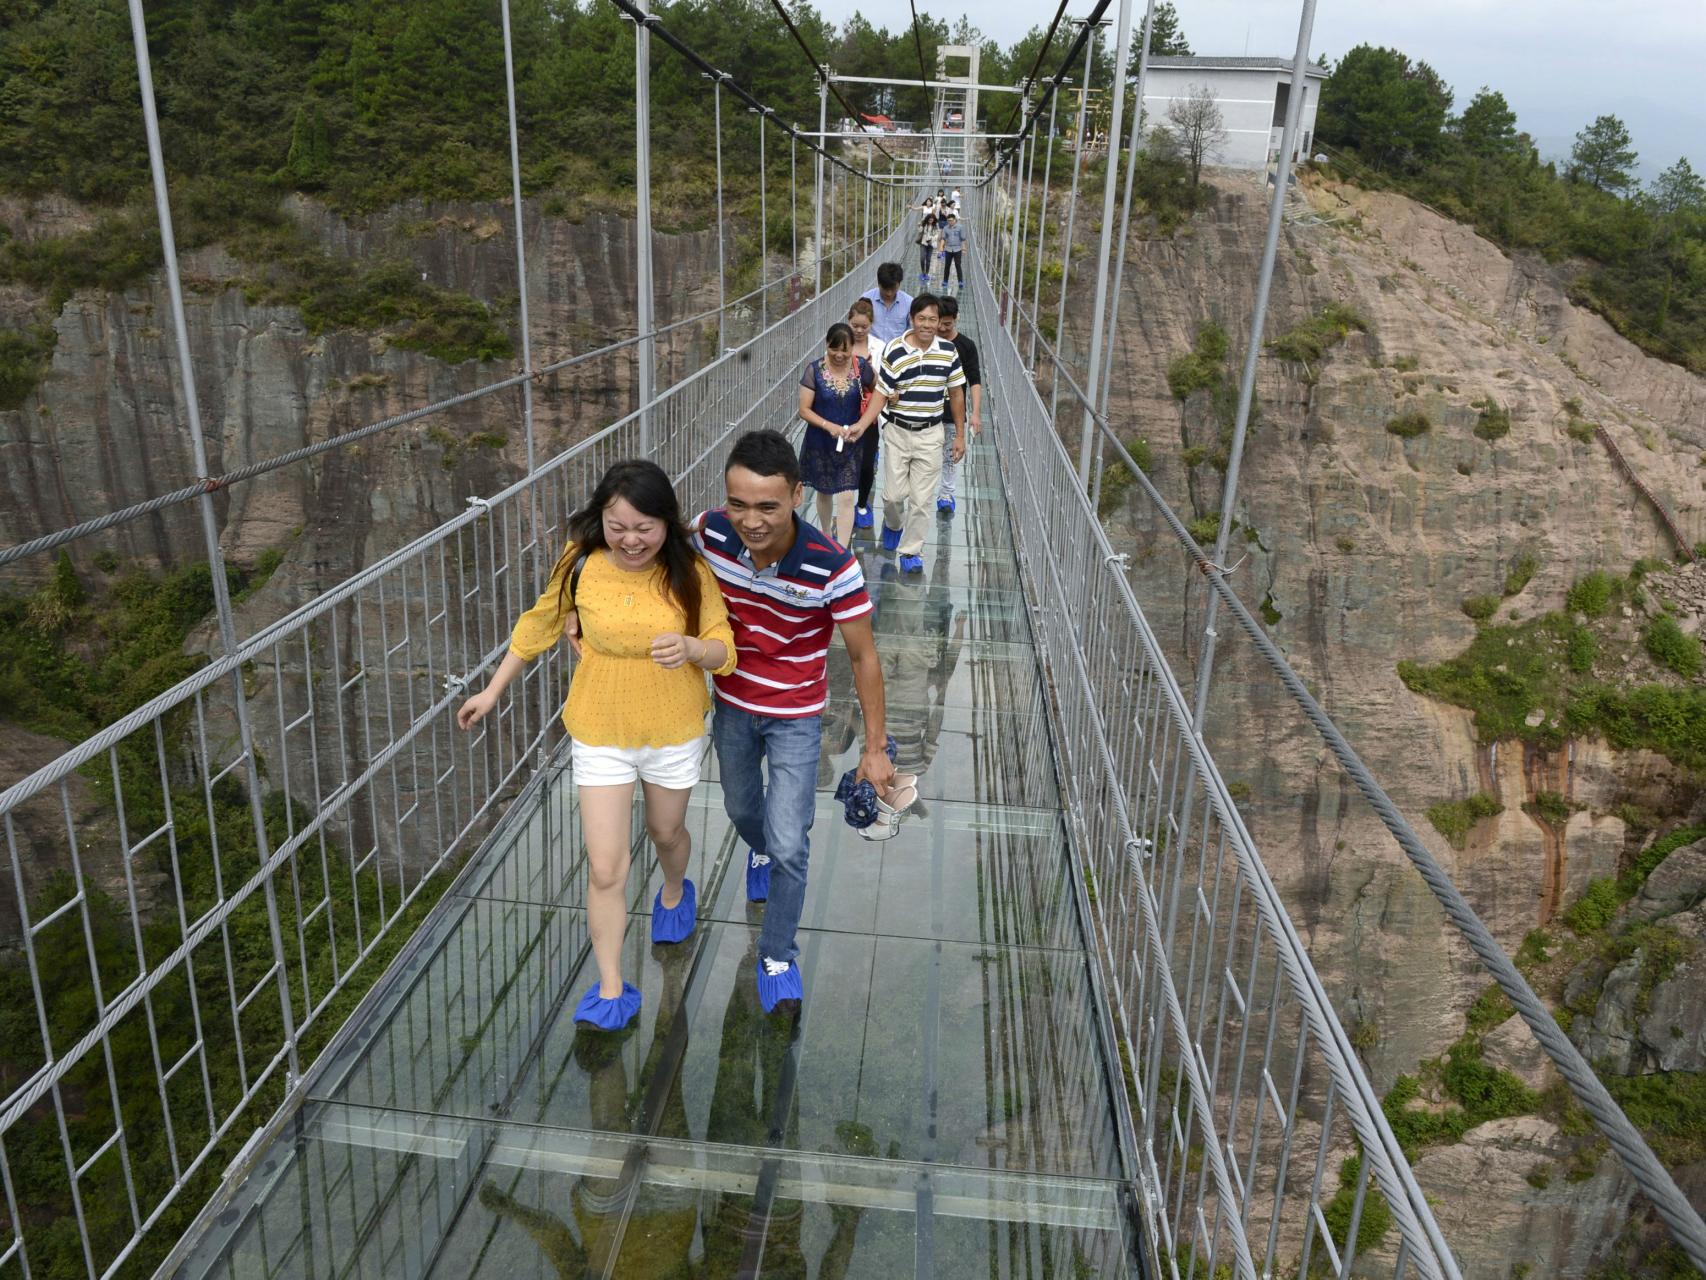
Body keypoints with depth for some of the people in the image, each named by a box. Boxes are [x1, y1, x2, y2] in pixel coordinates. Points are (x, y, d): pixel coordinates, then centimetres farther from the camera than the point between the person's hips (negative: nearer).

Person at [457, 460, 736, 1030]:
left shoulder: (690, 573, -16)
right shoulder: (582, 565, -14)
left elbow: (725, 651, -11)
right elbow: (539, 625, 3)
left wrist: (691, 648, -34)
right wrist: (493, 690, 9)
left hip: (674, 733, 0)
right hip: (600, 735, 0)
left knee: (667, 833, 25)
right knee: (605, 869, 0)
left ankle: (674, 891, 60)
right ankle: (611, 989, 18)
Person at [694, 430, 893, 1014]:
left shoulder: (832, 568, -32)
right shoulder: (709, 533, -23)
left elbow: (863, 657, -18)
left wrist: (875, 746, -12)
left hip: (796, 718, -4)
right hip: (731, 706, 4)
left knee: (788, 844, -5)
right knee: (741, 809, 27)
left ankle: (778, 956, 22)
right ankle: (760, 852, 64)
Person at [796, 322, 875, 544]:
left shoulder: (861, 367, -10)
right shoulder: (814, 370, -13)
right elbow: (804, 410, -10)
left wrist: (862, 424, -5)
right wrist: (829, 426, -24)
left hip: (850, 444, 0)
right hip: (820, 443, 0)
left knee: (846, 498, -6)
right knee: (824, 492, 18)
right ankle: (826, 535, 43)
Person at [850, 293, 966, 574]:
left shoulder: (948, 351, -2)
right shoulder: (893, 352, -11)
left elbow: (956, 394, 6)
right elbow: (880, 394, -8)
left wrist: (960, 436, 6)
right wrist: (861, 425, -22)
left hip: (930, 435, 1)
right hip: (897, 432, -1)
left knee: (921, 499, 3)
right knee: (894, 494, 4)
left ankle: (911, 551, 19)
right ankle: (893, 524, 39)